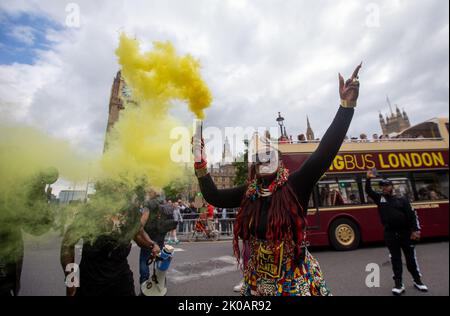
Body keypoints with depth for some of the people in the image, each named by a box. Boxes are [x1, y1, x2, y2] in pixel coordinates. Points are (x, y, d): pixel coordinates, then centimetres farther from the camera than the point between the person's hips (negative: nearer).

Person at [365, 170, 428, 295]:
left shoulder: (402, 200, 1)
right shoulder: (380, 198, 5)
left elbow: (412, 215, -3)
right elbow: (368, 191, -2)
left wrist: (415, 230, -11)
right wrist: (369, 179, -14)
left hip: (405, 233, 0)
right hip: (390, 234, 1)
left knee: (411, 258, 13)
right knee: (395, 259, 5)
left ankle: (417, 281, 32)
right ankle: (399, 284, 12)